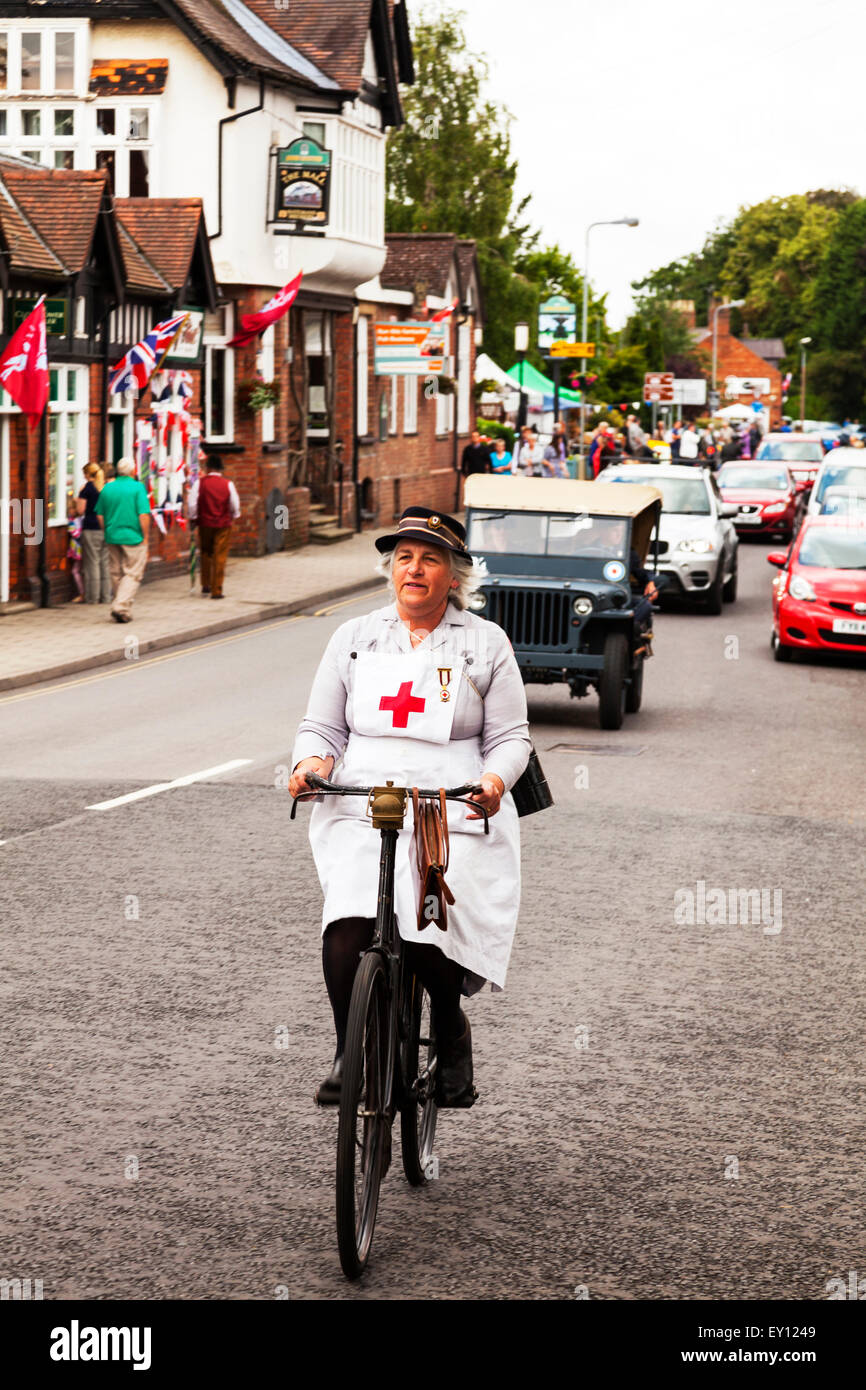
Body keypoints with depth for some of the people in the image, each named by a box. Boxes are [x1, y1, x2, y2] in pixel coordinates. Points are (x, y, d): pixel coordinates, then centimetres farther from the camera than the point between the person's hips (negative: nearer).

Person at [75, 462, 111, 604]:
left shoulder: (87, 487, -6)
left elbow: (80, 511, -6)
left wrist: (77, 500, 12)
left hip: (91, 529, -4)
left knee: (92, 562, 0)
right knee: (106, 563, 8)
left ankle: (92, 597, 1)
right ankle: (106, 596, 8)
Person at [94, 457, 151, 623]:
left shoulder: (107, 488, 5)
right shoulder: (137, 487, -9)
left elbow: (100, 515, 10)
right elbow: (144, 515, -15)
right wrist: (146, 537, -6)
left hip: (112, 537, 5)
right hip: (133, 538, -5)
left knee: (116, 574, 15)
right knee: (133, 574, 0)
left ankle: (123, 609, 23)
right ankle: (121, 607, -14)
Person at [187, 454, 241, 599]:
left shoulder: (200, 483, -6)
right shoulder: (228, 484, -4)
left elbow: (191, 503, -6)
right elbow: (235, 505, 3)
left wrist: (192, 517, 9)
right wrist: (233, 517, 21)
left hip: (205, 523, 1)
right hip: (223, 524, -1)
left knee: (205, 554, 19)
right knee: (220, 557, 1)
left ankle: (206, 585, 23)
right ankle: (216, 590, 0)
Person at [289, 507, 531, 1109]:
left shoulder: (485, 642, 12)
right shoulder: (355, 638, 17)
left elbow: (511, 736, 10)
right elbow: (323, 726, 17)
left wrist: (494, 780, -12)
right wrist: (312, 762, -6)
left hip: (455, 816, -1)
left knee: (429, 935, -20)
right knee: (348, 930, -26)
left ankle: (453, 1038, 12)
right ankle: (350, 1053, -6)